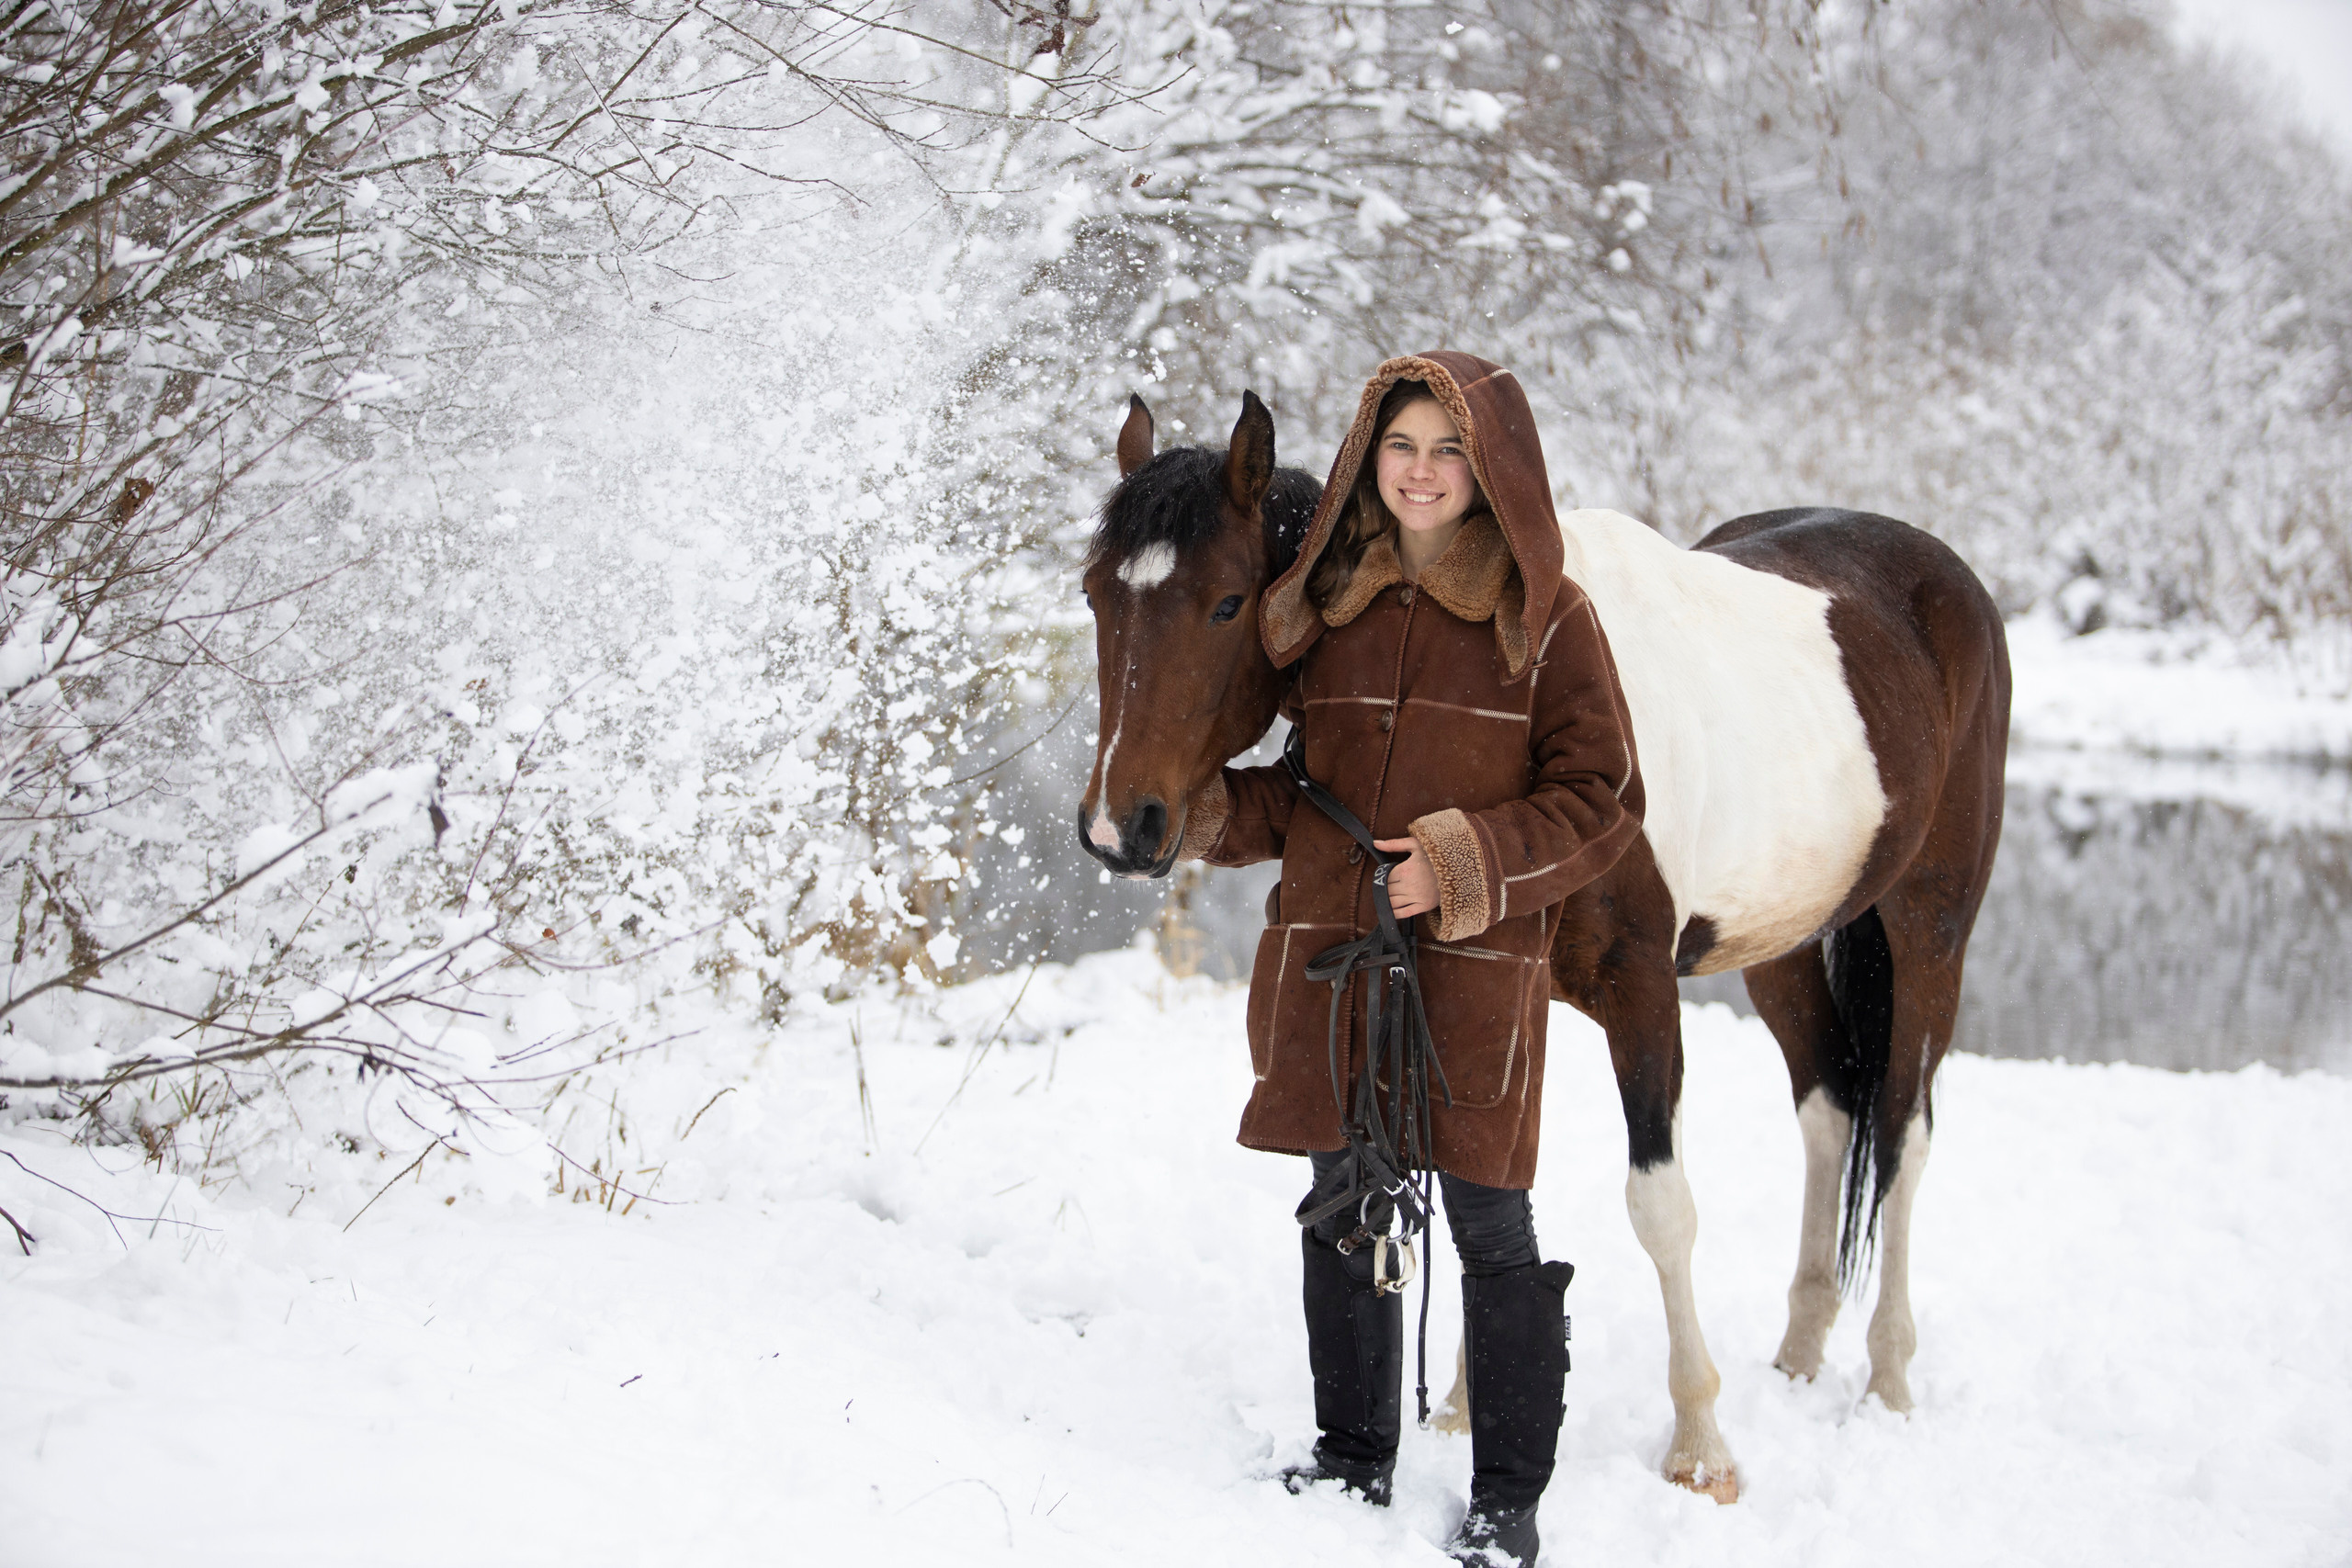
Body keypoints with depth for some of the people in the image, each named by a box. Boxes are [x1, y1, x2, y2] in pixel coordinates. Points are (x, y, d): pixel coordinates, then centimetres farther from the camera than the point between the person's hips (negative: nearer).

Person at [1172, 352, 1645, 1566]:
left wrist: (1467, 860, -18)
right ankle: (1353, 1456, 30)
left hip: (1476, 968, -4)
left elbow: (1599, 803, -6)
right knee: (1342, 1216, 14)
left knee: (1490, 1229, 1)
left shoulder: (1547, 621, -4)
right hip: (1325, 960, 5)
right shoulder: (1326, 606, 9)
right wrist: (1208, 814, 0)